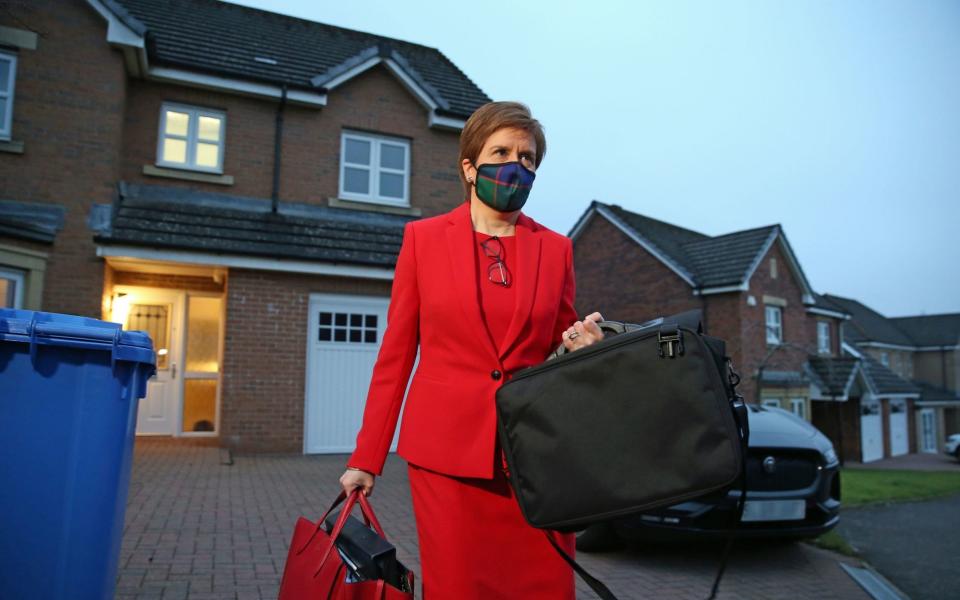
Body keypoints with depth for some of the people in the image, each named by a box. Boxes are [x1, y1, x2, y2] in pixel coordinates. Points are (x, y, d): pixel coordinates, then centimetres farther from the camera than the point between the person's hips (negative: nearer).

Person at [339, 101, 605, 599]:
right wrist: (366, 459, 3)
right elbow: (395, 355, 3)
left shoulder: (556, 248, 7)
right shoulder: (423, 237, 2)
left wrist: (580, 347, -10)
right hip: (447, 449, -1)